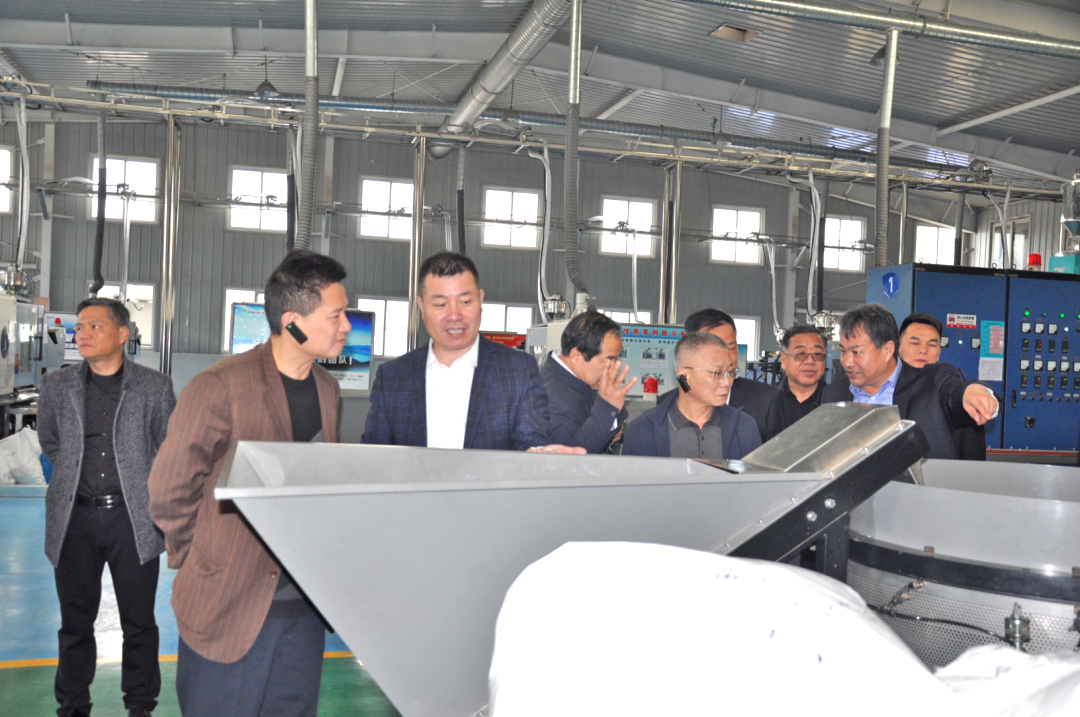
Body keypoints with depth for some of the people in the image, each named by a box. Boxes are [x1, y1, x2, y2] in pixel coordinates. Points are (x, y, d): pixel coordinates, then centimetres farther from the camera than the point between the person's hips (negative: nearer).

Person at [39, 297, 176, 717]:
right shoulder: (56, 386, 5)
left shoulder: (154, 387, 0)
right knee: (75, 623, 12)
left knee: (139, 623, 7)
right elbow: (49, 442, 20)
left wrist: (165, 512, 7)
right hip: (75, 519, 2)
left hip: (133, 517, -2)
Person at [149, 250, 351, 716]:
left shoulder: (327, 389, 7)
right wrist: (202, 568, -1)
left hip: (304, 608, 6)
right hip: (228, 611, -6)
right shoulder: (221, 388, -16)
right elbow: (169, 490, -10)